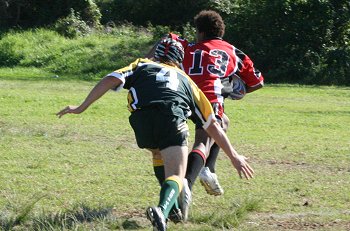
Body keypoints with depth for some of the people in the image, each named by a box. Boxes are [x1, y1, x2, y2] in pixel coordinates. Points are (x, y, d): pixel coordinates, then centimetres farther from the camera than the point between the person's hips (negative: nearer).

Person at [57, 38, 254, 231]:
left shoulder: (142, 65, 32)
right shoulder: (185, 80, 34)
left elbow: (111, 80, 12)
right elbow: (212, 125, 33)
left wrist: (82, 107, 12)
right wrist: (234, 156, 38)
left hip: (142, 120, 1)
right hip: (173, 120, -1)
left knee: (159, 154, 32)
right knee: (176, 176, -5)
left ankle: (173, 207, 32)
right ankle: (162, 210, -37)